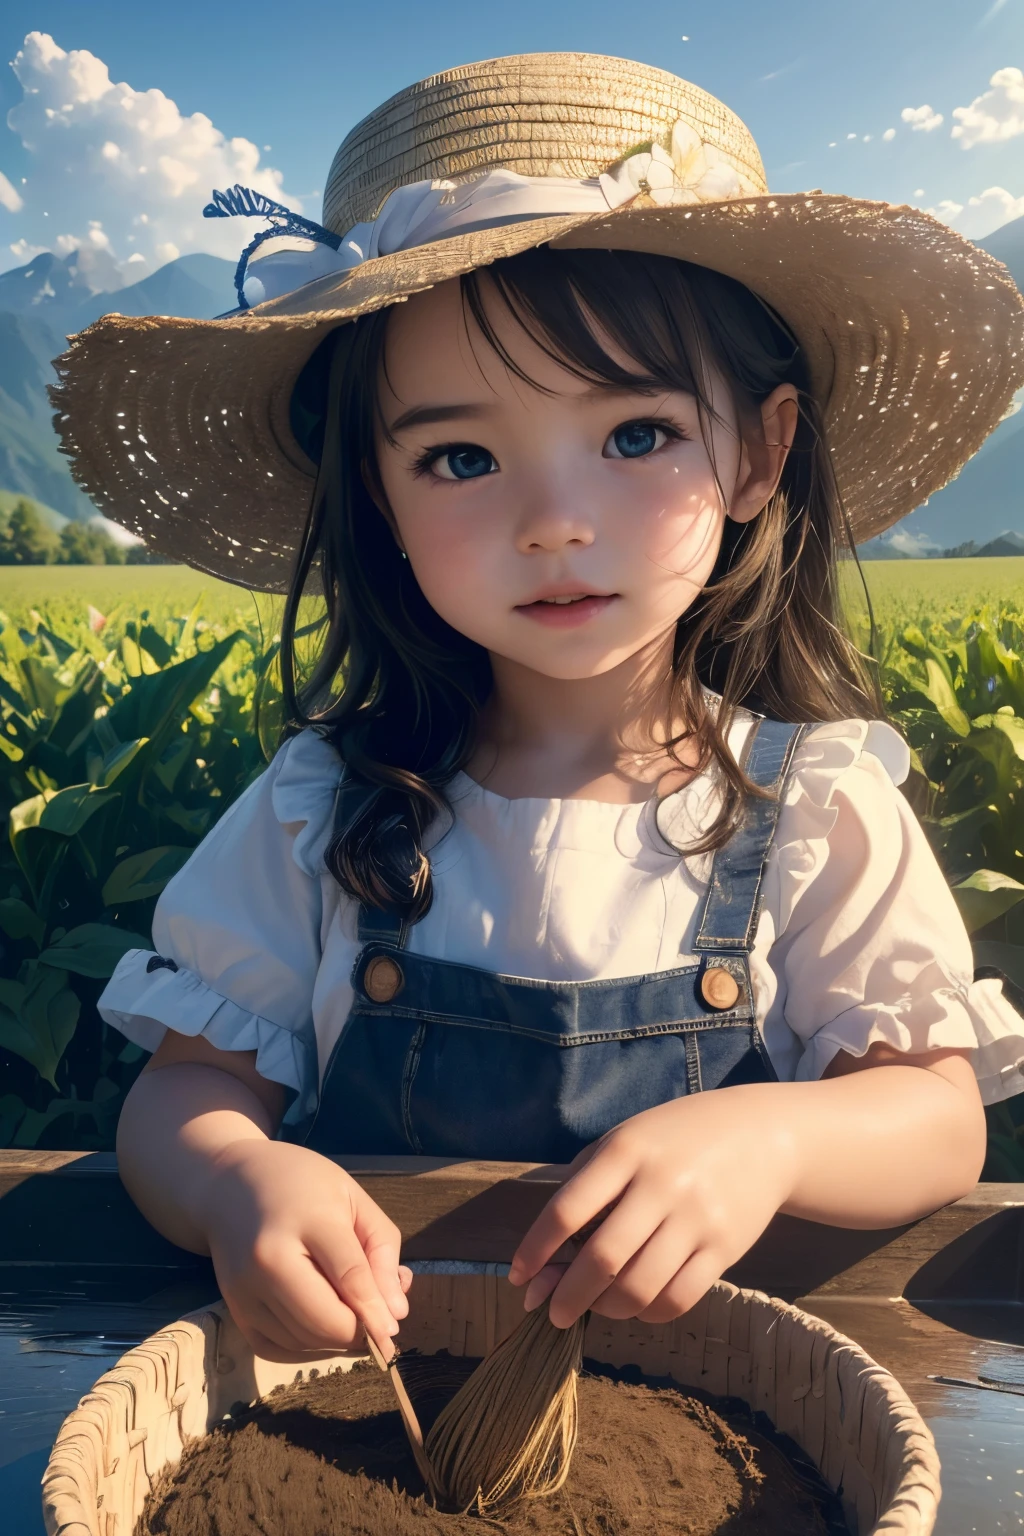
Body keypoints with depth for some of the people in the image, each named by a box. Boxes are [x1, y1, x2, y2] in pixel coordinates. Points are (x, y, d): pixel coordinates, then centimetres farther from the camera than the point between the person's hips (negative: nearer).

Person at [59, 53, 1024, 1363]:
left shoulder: (819, 810, -8)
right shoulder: (320, 816, -5)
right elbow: (191, 1089, -2)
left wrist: (768, 1136, -27)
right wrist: (236, 1181, -25)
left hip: (715, 1373, -1)